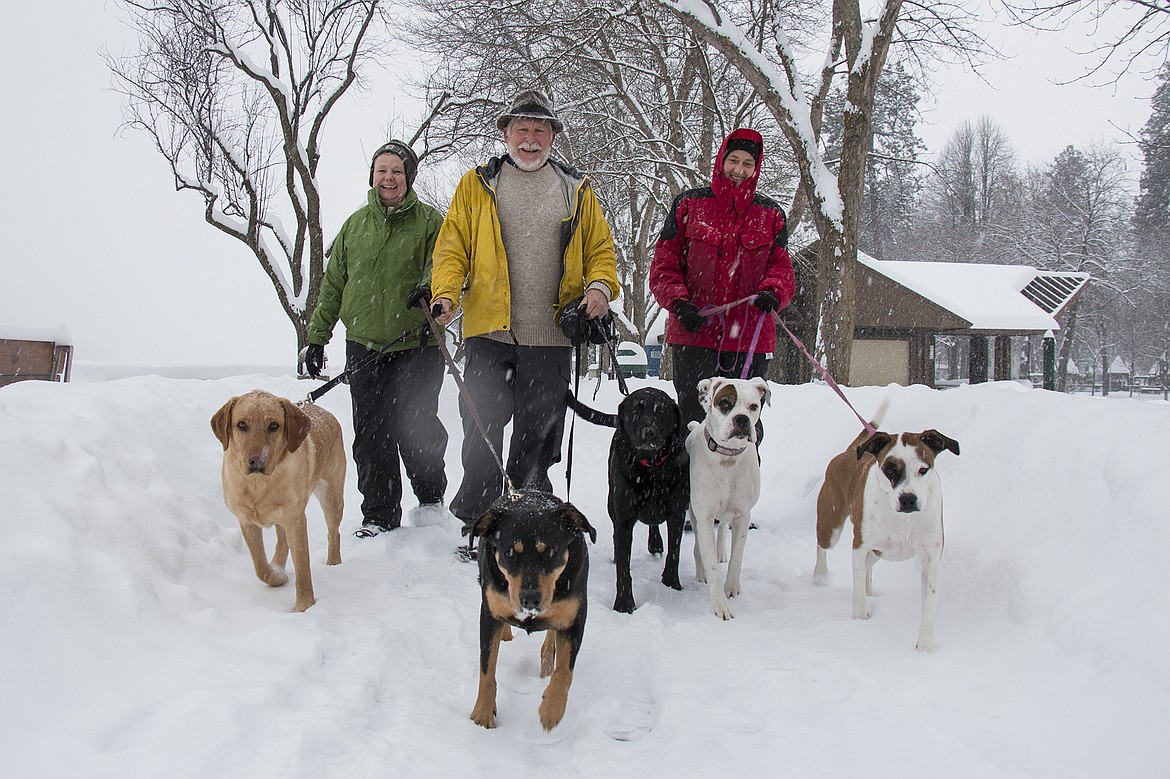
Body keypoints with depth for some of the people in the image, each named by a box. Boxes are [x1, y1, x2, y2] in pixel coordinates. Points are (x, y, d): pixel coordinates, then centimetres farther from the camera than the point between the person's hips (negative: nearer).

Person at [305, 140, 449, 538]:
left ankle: (431, 498, 21)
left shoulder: (428, 219, 6)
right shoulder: (355, 224, 15)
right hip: (364, 345, 3)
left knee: (416, 426, -4)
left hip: (417, 344, -3)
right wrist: (317, 335, 15)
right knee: (371, 433, 2)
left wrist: (430, 286, -31)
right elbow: (333, 284, 18)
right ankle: (379, 514, 13)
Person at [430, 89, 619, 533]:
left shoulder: (576, 191, 13)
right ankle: (476, 524, 9)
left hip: (551, 335, 1)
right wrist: (446, 294, -11)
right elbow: (452, 246, 6)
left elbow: (601, 249, 14)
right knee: (481, 432, -4)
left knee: (537, 439, 8)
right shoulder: (477, 184, 9)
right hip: (489, 330, -1)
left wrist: (600, 286, -7)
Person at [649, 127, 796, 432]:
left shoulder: (771, 214, 14)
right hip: (695, 333, -2)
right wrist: (679, 302, -12)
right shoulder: (688, 204, 8)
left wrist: (773, 293, -13)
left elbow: (782, 267, 10)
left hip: (750, 339, 2)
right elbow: (664, 264, 5)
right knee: (694, 422, -2)